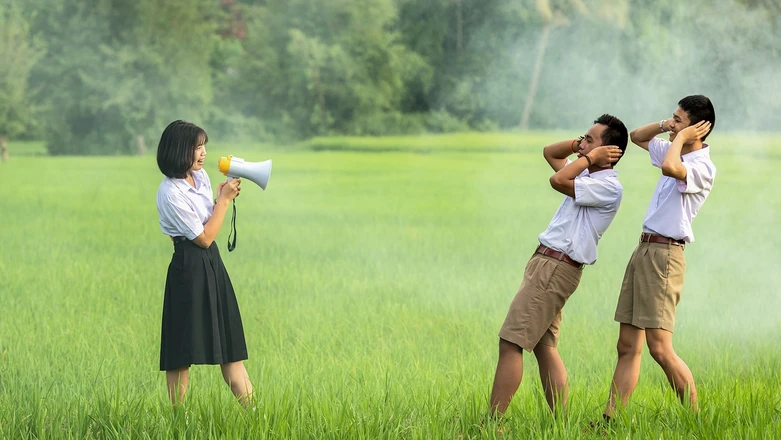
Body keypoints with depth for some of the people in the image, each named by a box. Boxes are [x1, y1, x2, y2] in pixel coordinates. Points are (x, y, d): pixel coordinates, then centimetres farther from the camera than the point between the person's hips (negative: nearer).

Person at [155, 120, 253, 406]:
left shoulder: (200, 176, 7)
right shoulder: (171, 193, -18)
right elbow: (204, 237, -14)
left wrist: (224, 197, 3)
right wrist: (224, 199, -10)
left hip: (212, 264, 9)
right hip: (190, 269, -9)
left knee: (230, 343, 8)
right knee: (183, 353, -2)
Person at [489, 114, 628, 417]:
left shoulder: (608, 187, -13)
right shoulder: (589, 176, 16)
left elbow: (558, 180, -24)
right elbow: (549, 153, 29)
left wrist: (590, 156, -10)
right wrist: (580, 147, 12)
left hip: (556, 268, -10)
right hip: (547, 264, 10)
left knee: (510, 343, -12)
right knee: (544, 347, 9)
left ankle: (492, 423, -13)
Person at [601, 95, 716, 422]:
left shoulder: (703, 167, -13)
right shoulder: (676, 152, 15)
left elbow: (670, 167, -35)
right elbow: (637, 137, 30)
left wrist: (680, 137, -16)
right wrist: (665, 126, 11)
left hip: (664, 254, -10)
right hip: (644, 249, 10)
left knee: (660, 348, -13)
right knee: (628, 346, 6)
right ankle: (610, 421, 6)